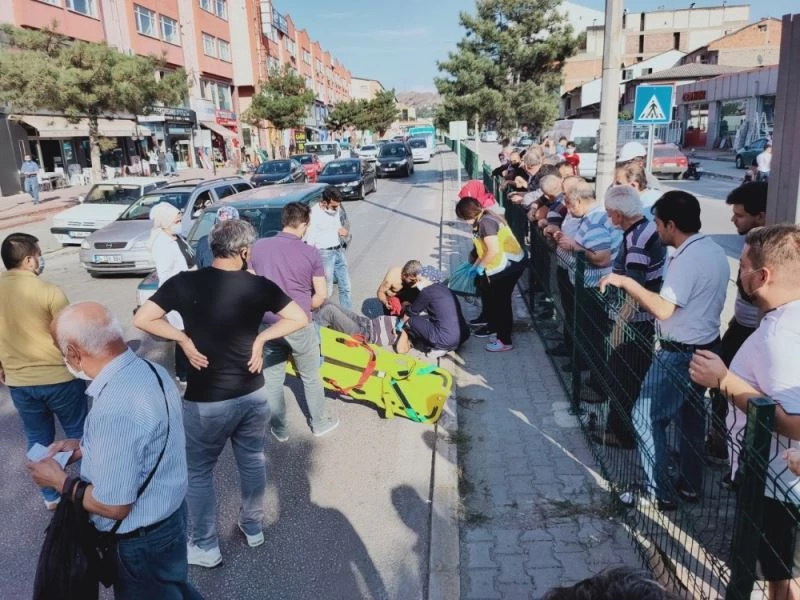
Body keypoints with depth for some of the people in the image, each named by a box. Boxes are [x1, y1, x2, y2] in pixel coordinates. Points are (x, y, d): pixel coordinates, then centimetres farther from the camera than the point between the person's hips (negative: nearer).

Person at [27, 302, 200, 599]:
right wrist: (85, 446, 6)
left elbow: (113, 506, -27)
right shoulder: (149, 370, -7)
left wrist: (59, 480, -13)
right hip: (168, 512, 8)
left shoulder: (115, 408, -36)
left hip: (142, 539, -7)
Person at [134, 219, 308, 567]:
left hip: (205, 400, -3)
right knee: (253, 462, 22)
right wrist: (261, 338, -3)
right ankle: (253, 528, 40)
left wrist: (183, 339, -8)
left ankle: (205, 548, 28)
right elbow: (300, 318, -4)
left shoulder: (185, 283, -12)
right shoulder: (257, 285, -6)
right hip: (252, 394, 3)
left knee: (198, 472, 16)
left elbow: (142, 319, -15)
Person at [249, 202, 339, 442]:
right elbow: (321, 295, -4)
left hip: (268, 324, 2)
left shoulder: (259, 247, 0)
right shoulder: (311, 253, -7)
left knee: (272, 379, 16)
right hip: (299, 325, -2)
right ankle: (320, 423, 32)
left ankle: (279, 429, 28)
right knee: (310, 377, 17)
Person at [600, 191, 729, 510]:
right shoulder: (715, 251, 7)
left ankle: (659, 493, 7)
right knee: (690, 416, 20)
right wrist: (645, 298, 15)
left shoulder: (687, 258, -23)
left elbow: (664, 310, -28)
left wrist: (626, 282, -23)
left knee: (646, 418, 0)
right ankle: (690, 485, 32)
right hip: (706, 347, 10)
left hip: (681, 354, -10)